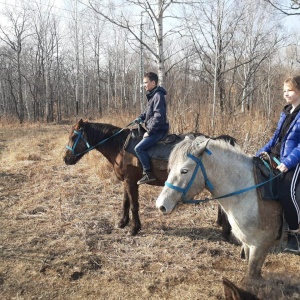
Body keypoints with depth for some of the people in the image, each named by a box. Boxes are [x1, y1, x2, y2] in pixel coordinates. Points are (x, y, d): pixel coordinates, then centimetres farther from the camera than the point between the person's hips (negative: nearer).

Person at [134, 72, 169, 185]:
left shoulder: (158, 96, -17)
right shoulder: (152, 96, 13)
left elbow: (158, 117, -24)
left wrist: (149, 132, -20)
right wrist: (141, 118, 7)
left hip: (158, 130, -11)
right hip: (153, 129, 11)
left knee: (138, 148, -20)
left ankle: (148, 174, -13)